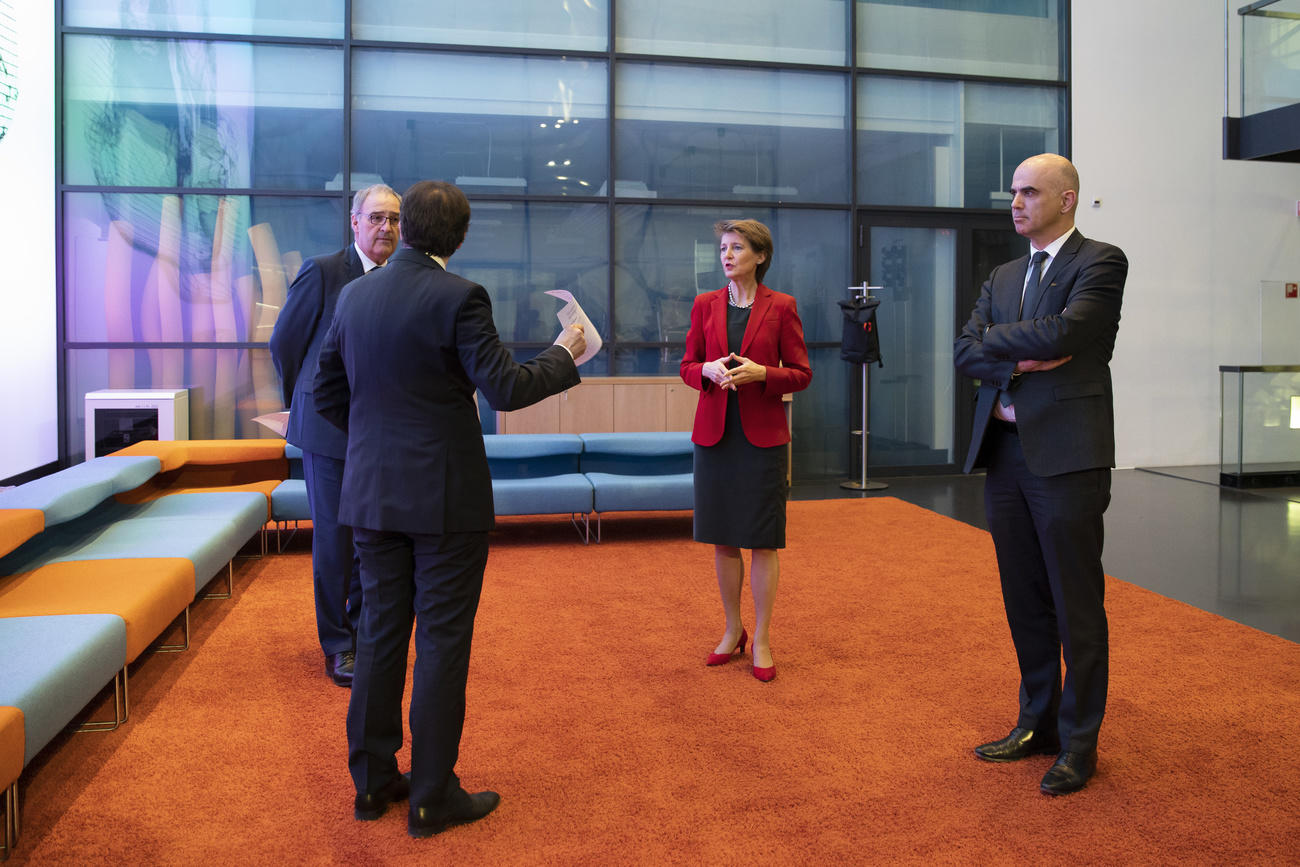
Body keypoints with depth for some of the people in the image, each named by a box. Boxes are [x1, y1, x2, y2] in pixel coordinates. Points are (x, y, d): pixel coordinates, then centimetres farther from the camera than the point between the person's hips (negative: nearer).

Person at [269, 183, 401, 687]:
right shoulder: (322, 272, -9)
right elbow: (284, 342, 0)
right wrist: (304, 402, 9)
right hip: (330, 427, -4)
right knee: (333, 537, 3)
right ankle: (337, 646, 17)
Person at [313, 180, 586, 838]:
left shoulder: (355, 295, 6)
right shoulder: (458, 297, -13)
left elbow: (327, 393, 11)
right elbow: (506, 389, -16)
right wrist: (563, 355, -1)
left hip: (372, 492, 6)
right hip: (446, 495, -6)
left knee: (380, 633, 14)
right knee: (442, 642, 3)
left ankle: (372, 781, 25)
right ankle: (432, 796, 13)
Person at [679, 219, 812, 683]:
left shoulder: (781, 306, 0)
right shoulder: (705, 305, 7)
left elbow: (801, 374, 0)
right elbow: (686, 366, 9)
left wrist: (761, 373, -17)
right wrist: (709, 370, -12)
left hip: (762, 435, -3)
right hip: (714, 433, 3)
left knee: (763, 540, 1)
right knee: (722, 538, 9)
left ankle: (761, 641, 12)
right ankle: (733, 630, 25)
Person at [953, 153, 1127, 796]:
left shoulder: (1101, 262, -3)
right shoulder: (1003, 277, 18)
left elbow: (1061, 333, -19)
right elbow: (965, 352, 7)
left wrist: (997, 337, -3)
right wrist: (1022, 359, -11)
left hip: (1067, 455, -6)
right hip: (1005, 453, 7)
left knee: (1076, 604, 2)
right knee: (1024, 600, 13)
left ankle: (1078, 743, 15)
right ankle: (1037, 723, 27)